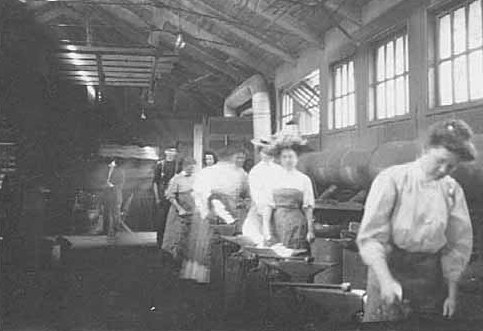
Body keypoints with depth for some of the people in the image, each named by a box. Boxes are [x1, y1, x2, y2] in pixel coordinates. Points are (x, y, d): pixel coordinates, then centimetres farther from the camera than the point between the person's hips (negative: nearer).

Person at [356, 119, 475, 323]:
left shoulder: (452, 190, 3)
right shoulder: (392, 179, -10)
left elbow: (458, 244, 9)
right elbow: (370, 237, -14)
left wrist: (452, 294, 7)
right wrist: (386, 280, -24)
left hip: (430, 277, 4)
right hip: (389, 269, -3)